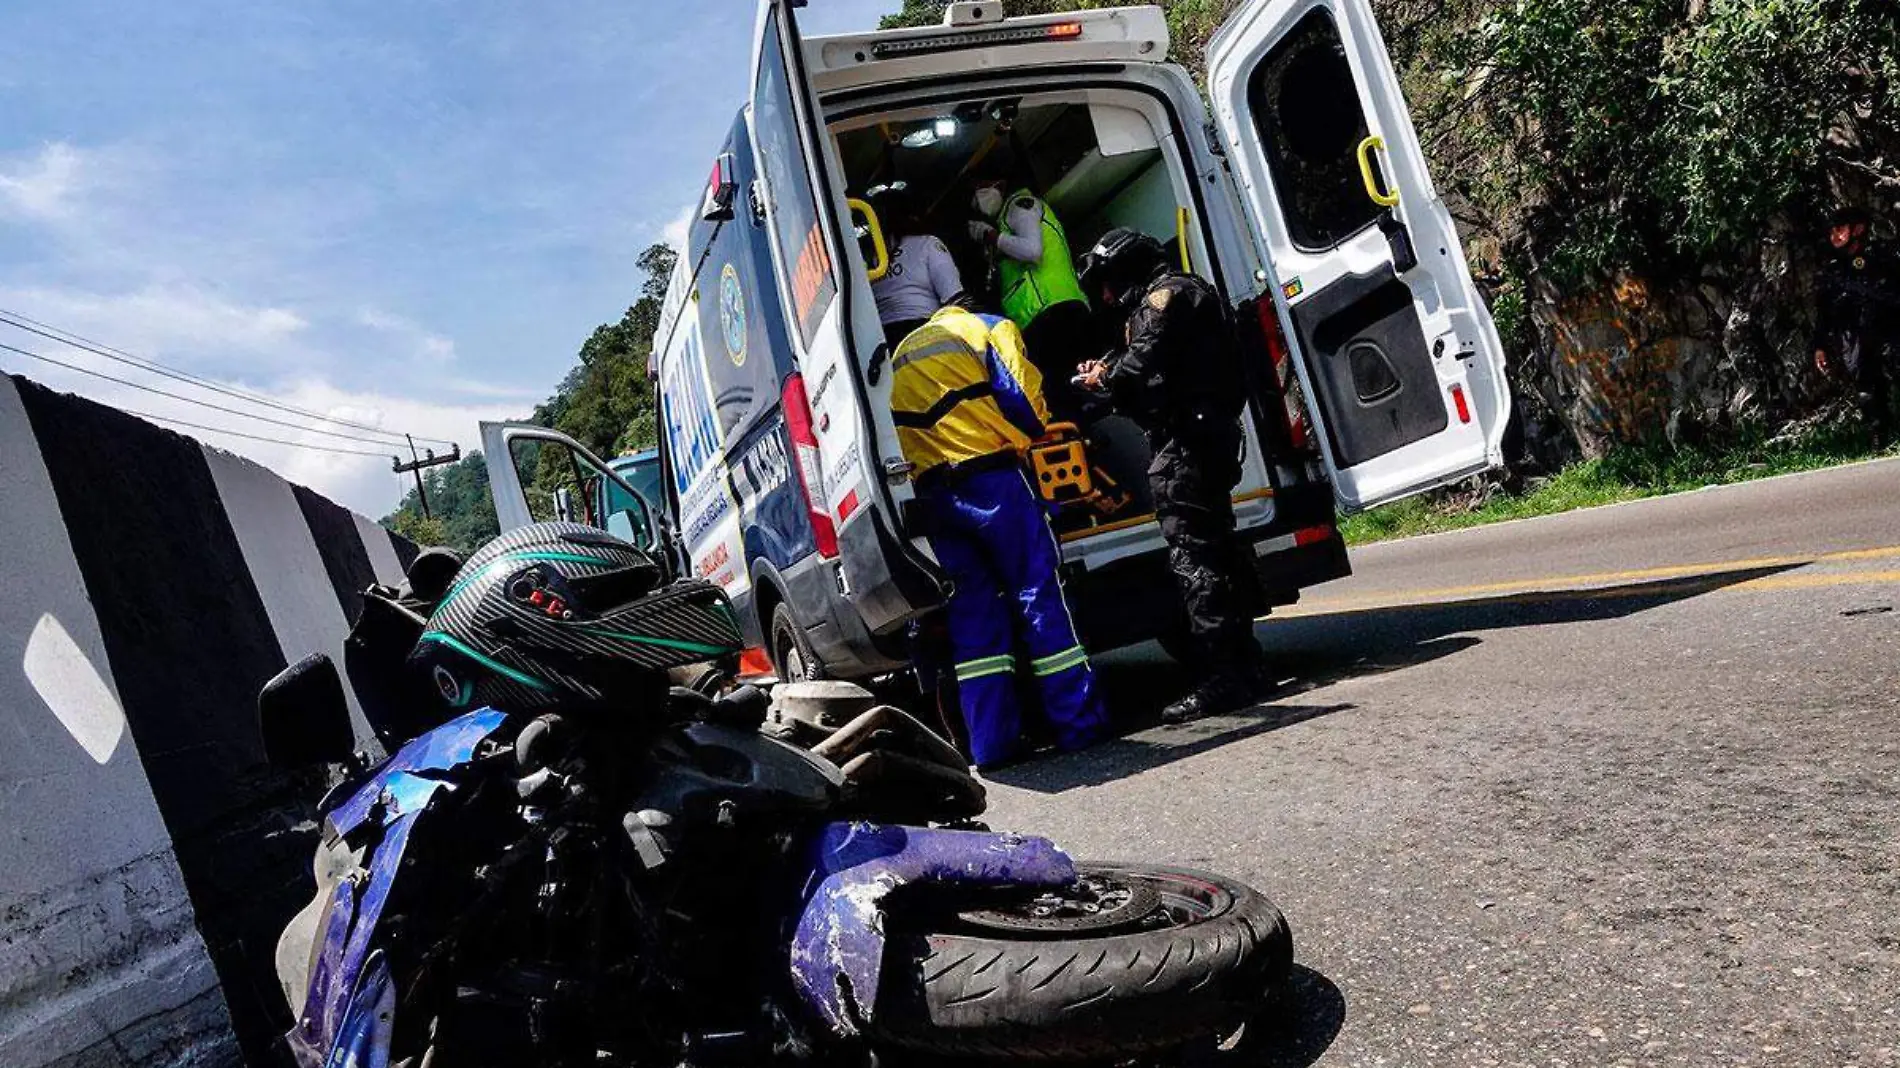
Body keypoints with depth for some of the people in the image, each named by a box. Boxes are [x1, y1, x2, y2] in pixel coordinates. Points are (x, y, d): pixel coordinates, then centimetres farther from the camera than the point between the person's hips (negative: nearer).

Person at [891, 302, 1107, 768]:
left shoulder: (900, 355, 29)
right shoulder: (990, 328, 11)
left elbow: (901, 426, 22)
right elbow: (1023, 399, -1)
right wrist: (1042, 438, 16)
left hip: (930, 492, 5)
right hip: (990, 478, -5)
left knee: (972, 614, 6)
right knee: (1041, 594, 0)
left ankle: (991, 742, 4)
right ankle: (1080, 724, 0)